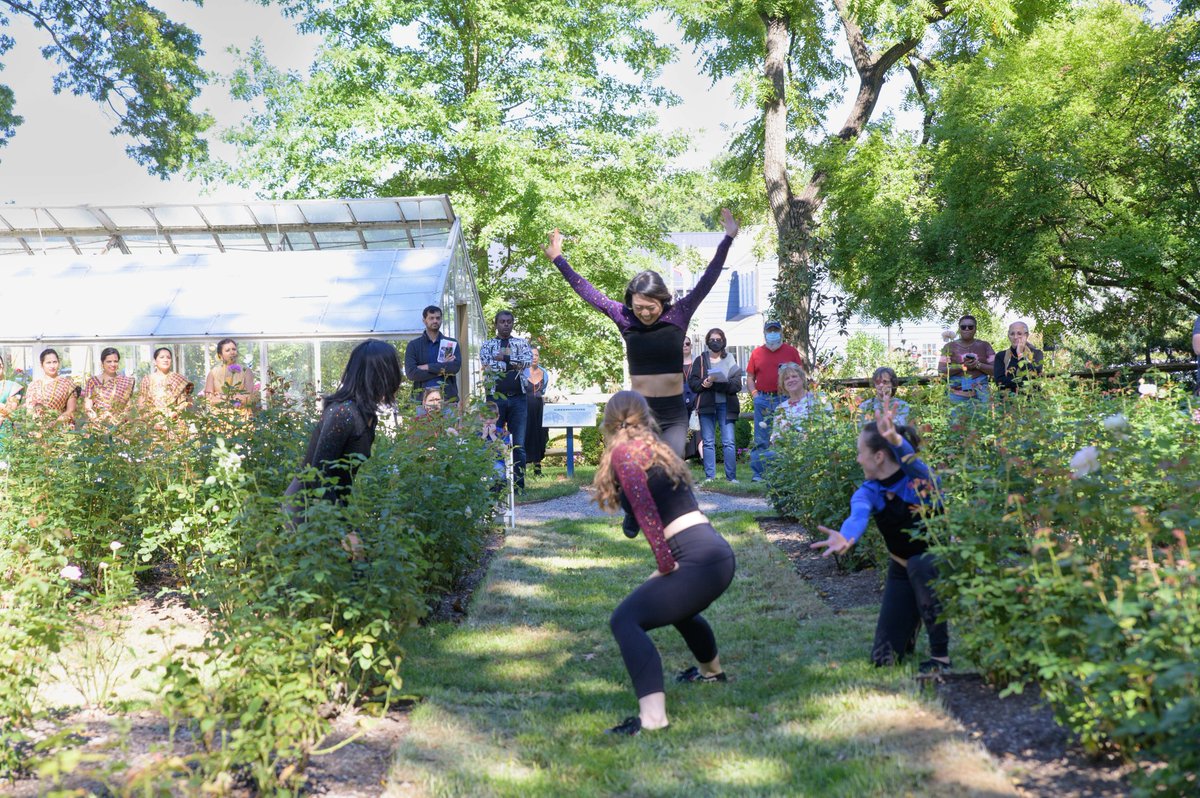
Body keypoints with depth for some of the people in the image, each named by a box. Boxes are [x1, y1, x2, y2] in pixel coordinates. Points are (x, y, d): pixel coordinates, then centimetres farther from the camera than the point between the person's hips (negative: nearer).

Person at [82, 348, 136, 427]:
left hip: (118, 425, 0)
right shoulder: (92, 381, 11)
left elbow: (128, 408, 6)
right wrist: (98, 421, -13)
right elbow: (87, 408, 4)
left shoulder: (126, 382, 11)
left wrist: (117, 421, -11)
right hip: (96, 425, 0)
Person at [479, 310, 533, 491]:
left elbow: (528, 361, -5)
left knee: (519, 444, 1)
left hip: (518, 398, 1)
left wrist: (503, 357, -8)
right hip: (495, 397, -1)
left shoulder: (522, 343, 13)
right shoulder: (487, 345, 9)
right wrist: (515, 362, -11)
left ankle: (519, 484, 5)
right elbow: (489, 366, -7)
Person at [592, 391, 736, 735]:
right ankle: (712, 671, 62)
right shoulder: (657, 449, 20)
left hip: (699, 560, -9)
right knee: (677, 608, 37)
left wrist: (666, 564, -14)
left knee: (626, 619, -15)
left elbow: (645, 509, -18)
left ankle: (653, 716, -26)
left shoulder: (624, 451, -5)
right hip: (718, 552, 9)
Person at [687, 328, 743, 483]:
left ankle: (732, 476, -1)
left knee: (729, 442, -4)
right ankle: (709, 476, 6)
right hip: (706, 405, 1)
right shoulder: (700, 361, 11)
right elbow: (692, 382, 2)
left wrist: (720, 383, -16)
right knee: (708, 442, 2)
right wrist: (704, 383, -17)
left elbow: (737, 384, -1)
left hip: (726, 405, 0)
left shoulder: (730, 360, 10)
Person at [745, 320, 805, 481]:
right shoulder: (757, 353, 11)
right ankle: (757, 473, 3)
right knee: (761, 439, 2)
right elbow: (750, 377, 13)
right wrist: (754, 394, -1)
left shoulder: (791, 351, 8)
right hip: (763, 400, 1)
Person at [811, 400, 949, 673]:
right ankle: (912, 626, 36)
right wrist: (846, 537, -60)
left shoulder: (920, 476, -21)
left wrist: (896, 440, -69)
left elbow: (909, 459, -47)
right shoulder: (868, 492, -13)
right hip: (902, 570, 4)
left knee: (922, 564, -41)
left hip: (939, 562, -4)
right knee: (884, 658, 0)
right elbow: (858, 516, -36)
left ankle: (941, 656, -23)